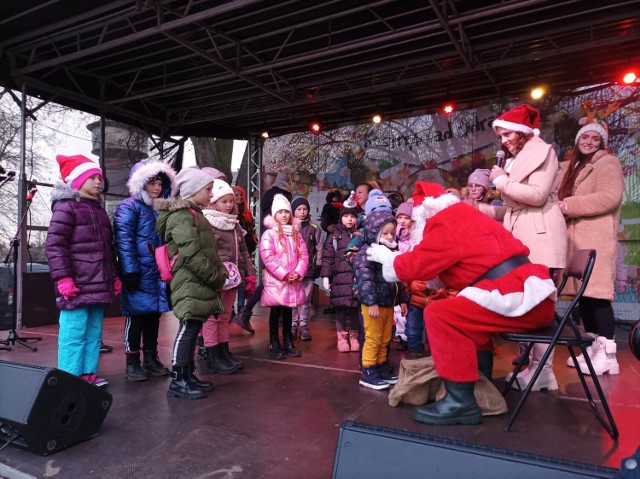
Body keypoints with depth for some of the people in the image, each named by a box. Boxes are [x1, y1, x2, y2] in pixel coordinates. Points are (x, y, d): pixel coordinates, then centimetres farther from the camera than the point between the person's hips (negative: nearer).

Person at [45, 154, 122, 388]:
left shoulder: (99, 209, 20)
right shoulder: (66, 207, -5)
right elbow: (55, 245, -12)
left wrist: (114, 276, 19)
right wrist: (63, 278, -18)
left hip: (98, 285, 8)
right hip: (76, 286, -8)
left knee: (94, 333, 12)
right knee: (74, 333, -3)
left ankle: (88, 374, 23)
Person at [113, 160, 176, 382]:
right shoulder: (129, 207, -6)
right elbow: (123, 240, -14)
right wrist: (130, 271, -19)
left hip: (158, 273, 7)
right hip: (140, 273, -7)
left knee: (153, 315, 13)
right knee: (136, 316, 2)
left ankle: (151, 358, 25)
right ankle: (132, 362, 14)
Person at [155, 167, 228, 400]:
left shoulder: (193, 213, 21)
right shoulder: (181, 216, -12)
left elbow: (208, 251, 23)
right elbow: (192, 255, -21)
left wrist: (219, 273, 11)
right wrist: (216, 276, -14)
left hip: (199, 283, 10)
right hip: (190, 284, -10)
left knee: (192, 330, 14)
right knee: (188, 329, -5)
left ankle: (188, 375, 23)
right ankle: (178, 381, 4)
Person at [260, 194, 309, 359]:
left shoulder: (296, 233, 11)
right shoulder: (269, 234, -6)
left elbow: (303, 255, 6)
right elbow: (268, 258, -14)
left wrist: (298, 273, -9)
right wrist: (284, 274, -17)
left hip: (294, 281, 5)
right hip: (275, 281, -4)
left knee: (288, 312, 13)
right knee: (276, 312, 3)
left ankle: (288, 343, 23)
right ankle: (274, 345, 12)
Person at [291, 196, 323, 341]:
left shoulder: (314, 228, 4)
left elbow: (319, 248, 5)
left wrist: (318, 266, 2)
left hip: (308, 269, 1)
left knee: (306, 299, 7)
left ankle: (304, 326, 15)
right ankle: (293, 325, 16)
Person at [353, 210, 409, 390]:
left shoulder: (392, 252, 14)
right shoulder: (366, 253, -13)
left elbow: (398, 279, 21)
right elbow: (365, 279, -23)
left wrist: (402, 299, 19)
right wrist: (371, 303, -29)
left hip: (388, 304, 8)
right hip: (374, 304, -8)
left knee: (384, 340, 16)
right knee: (372, 339, -2)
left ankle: (383, 370, 29)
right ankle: (368, 374, 8)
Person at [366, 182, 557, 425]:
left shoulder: (445, 223, -8)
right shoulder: (463, 214, 22)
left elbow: (416, 264, -6)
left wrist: (386, 257, 11)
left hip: (520, 296, -11)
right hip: (532, 294, 11)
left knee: (439, 314, -15)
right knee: (467, 313, 29)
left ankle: (461, 402, -9)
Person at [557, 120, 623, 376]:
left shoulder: (608, 163, 1)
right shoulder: (570, 167, 23)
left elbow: (610, 197, -14)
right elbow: (564, 197, 27)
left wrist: (570, 205, -15)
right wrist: (559, 206, 4)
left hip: (595, 239, -7)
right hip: (574, 237, 7)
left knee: (597, 293, -11)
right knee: (582, 293, 6)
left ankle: (607, 354, -5)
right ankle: (593, 348, 14)